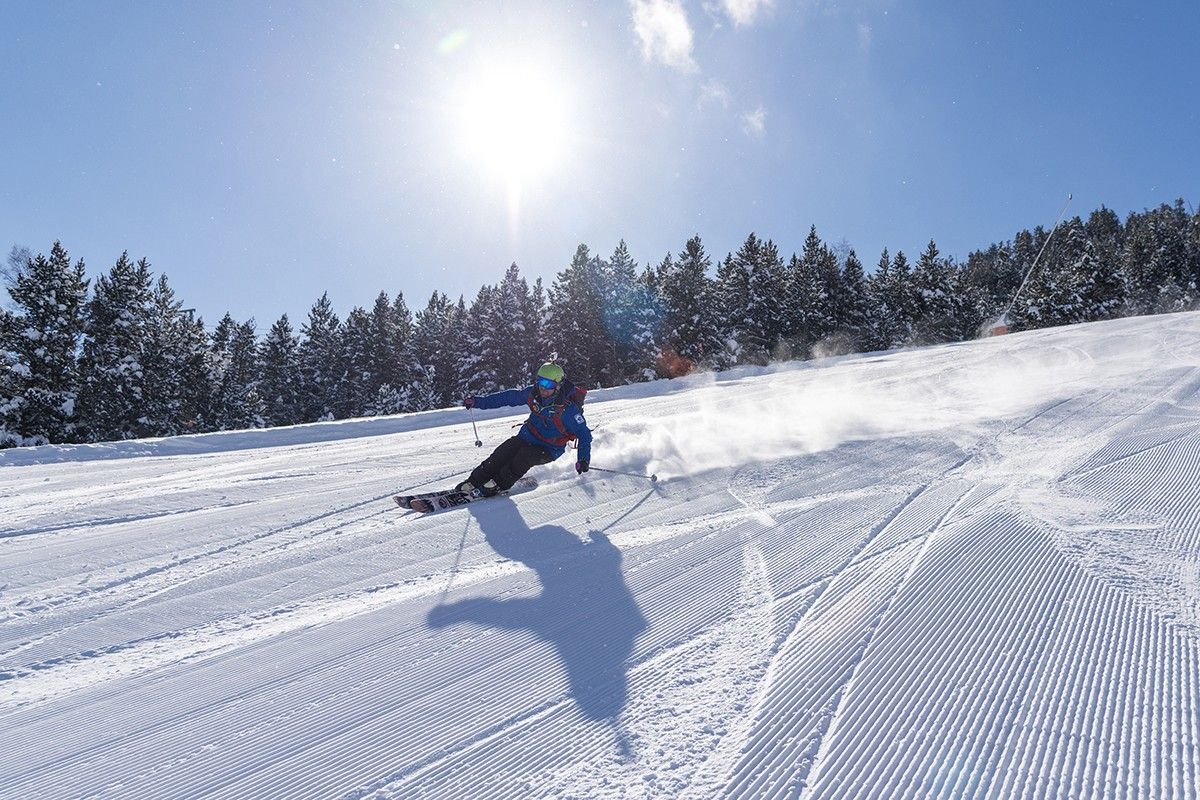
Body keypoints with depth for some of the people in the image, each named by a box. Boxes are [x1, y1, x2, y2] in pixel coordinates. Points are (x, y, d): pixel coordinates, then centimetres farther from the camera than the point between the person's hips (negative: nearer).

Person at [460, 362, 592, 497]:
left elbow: (584, 434, -20)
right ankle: (473, 482, -1)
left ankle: (498, 485, -12)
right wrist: (477, 401, 1)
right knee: (499, 456, -12)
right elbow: (508, 397, 1)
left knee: (522, 458, -30)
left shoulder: (567, 409, -26)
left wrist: (583, 459, -34)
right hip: (527, 437, 5)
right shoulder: (533, 393, -12)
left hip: (548, 450, -5)